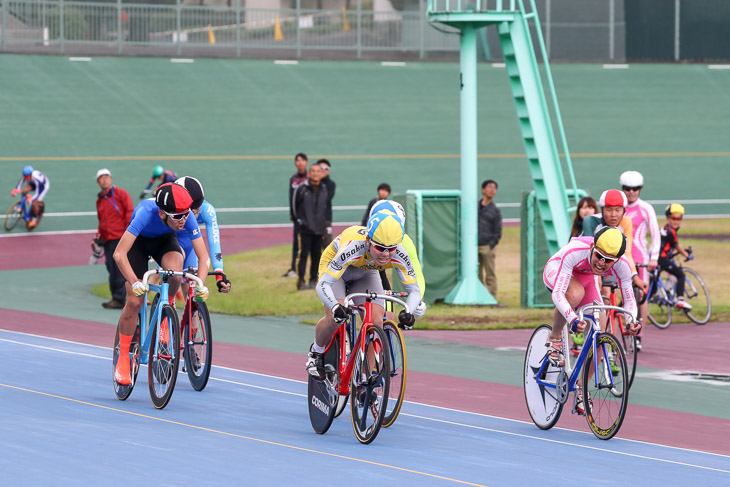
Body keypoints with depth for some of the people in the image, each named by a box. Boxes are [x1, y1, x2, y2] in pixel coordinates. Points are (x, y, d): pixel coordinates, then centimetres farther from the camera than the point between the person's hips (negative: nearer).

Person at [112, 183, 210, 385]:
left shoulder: (187, 218, -32)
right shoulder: (146, 213, -41)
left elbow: (203, 257, -25)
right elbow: (119, 254, -44)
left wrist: (200, 284, -41)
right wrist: (134, 283, -53)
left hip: (165, 240, 2)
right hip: (139, 241, -2)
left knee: (175, 269, -34)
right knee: (134, 302, -12)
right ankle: (123, 359, 3)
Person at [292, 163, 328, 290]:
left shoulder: (324, 189, 10)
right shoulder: (301, 188, -3)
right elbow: (294, 206, 4)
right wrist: (298, 220, 3)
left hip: (319, 229, 5)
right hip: (305, 228, -5)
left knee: (316, 256, 6)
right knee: (303, 254, -9)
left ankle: (313, 281, 14)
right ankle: (301, 281, -9)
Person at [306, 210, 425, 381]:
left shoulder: (398, 255, -32)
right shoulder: (352, 247, -42)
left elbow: (414, 290, -23)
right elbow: (323, 285, -42)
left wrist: (408, 312, -44)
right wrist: (335, 307, -62)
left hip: (366, 274, 3)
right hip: (334, 269, -3)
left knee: (376, 321, -18)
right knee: (335, 318, -25)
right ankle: (316, 352, 6)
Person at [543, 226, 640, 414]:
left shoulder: (622, 265, -31)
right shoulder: (575, 251, -43)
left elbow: (629, 299, -17)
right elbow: (557, 293, -45)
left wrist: (632, 321, -38)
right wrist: (572, 319, -60)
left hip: (586, 278, 4)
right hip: (556, 271, -4)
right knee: (576, 293, -40)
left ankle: (581, 387, 10)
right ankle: (555, 339, -15)